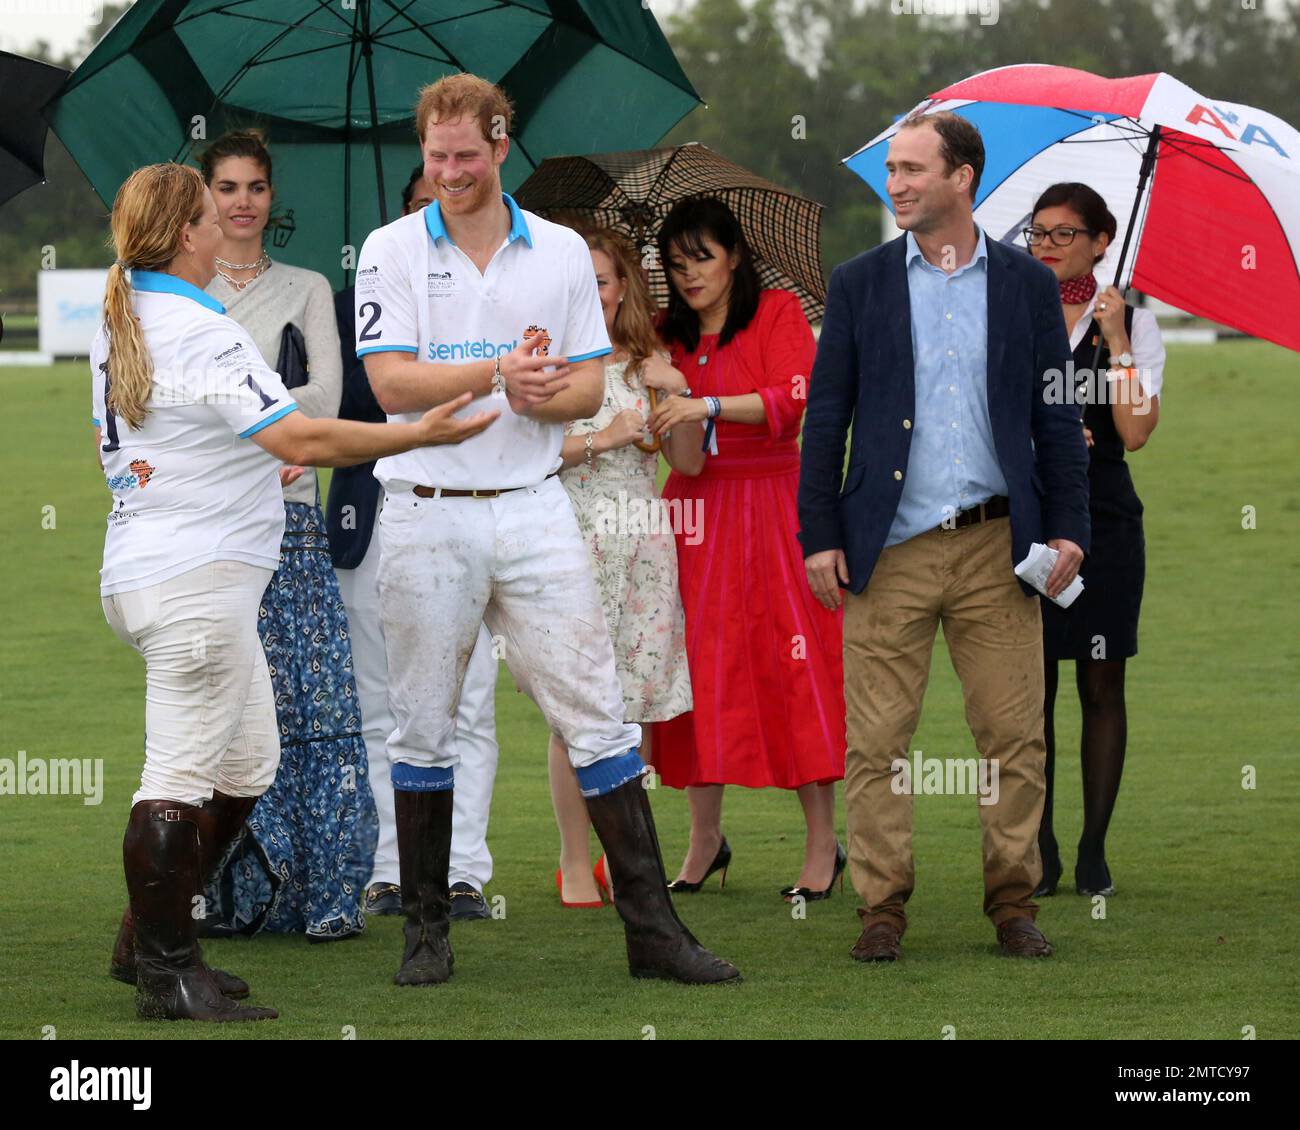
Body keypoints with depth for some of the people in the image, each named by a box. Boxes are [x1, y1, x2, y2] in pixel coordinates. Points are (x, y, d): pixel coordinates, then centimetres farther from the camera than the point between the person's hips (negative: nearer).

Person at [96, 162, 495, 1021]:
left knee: (246, 764, 17)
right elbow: (300, 439, -23)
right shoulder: (201, 333, -17)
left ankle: (149, 941, 21)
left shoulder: (117, 327, 13)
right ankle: (165, 974, -4)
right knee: (181, 778, -7)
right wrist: (420, 434, -19)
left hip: (147, 566, 10)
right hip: (196, 581, -10)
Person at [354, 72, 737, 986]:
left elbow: (590, 387, 7)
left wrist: (542, 396, -15)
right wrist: (500, 371, -20)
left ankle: (651, 924, -2)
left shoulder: (562, 252, 7)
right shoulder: (393, 251, 1)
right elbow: (392, 381, -9)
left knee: (597, 714, -3)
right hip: (428, 515, -1)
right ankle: (426, 927, 15)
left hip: (534, 508, 1)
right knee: (423, 728, 5)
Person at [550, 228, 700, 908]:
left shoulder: (648, 363, 12)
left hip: (642, 544, 3)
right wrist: (598, 440, -14)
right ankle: (574, 862, 2)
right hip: (571, 541, -3)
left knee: (635, 708, 2)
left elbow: (689, 463, 9)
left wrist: (675, 394, -5)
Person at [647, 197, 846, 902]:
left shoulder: (777, 315, 0)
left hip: (772, 509, -4)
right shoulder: (667, 335, 12)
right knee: (699, 668, 0)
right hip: (695, 512, 4)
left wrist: (710, 406, -27)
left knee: (791, 666, -6)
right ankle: (705, 837, 9)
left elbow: (792, 400, -15)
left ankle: (822, 843, -3)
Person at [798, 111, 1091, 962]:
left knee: (1014, 734, 1)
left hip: (997, 544, 0)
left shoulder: (1027, 283, 8)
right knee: (877, 739, -1)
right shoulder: (860, 283, 7)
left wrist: (1067, 528, 0)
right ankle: (883, 911, 7)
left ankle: (1014, 905, 11)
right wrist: (819, 537, 0)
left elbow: (1057, 417, 9)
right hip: (891, 547, 0)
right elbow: (827, 415, 7)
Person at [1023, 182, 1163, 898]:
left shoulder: (1131, 323, 3)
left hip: (1102, 520, -1)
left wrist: (1116, 341, -12)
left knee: (1101, 686, 0)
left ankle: (1094, 852, 6)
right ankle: (1040, 853, 6)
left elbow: (1135, 431, -9)